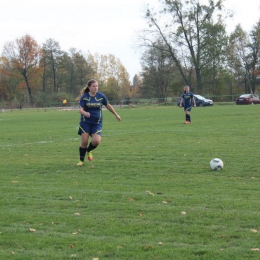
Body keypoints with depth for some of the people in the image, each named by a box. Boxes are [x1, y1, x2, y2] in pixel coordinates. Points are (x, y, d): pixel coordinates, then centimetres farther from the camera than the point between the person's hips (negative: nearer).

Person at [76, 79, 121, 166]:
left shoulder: (101, 96, -1)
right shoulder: (84, 97, -6)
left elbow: (108, 105, 14)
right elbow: (80, 109, -14)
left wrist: (116, 115, 22)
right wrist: (85, 113, -37)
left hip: (97, 123, 1)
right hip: (85, 122, -1)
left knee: (96, 141, -16)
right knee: (84, 141, -7)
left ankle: (89, 151, 19)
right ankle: (81, 160, 14)